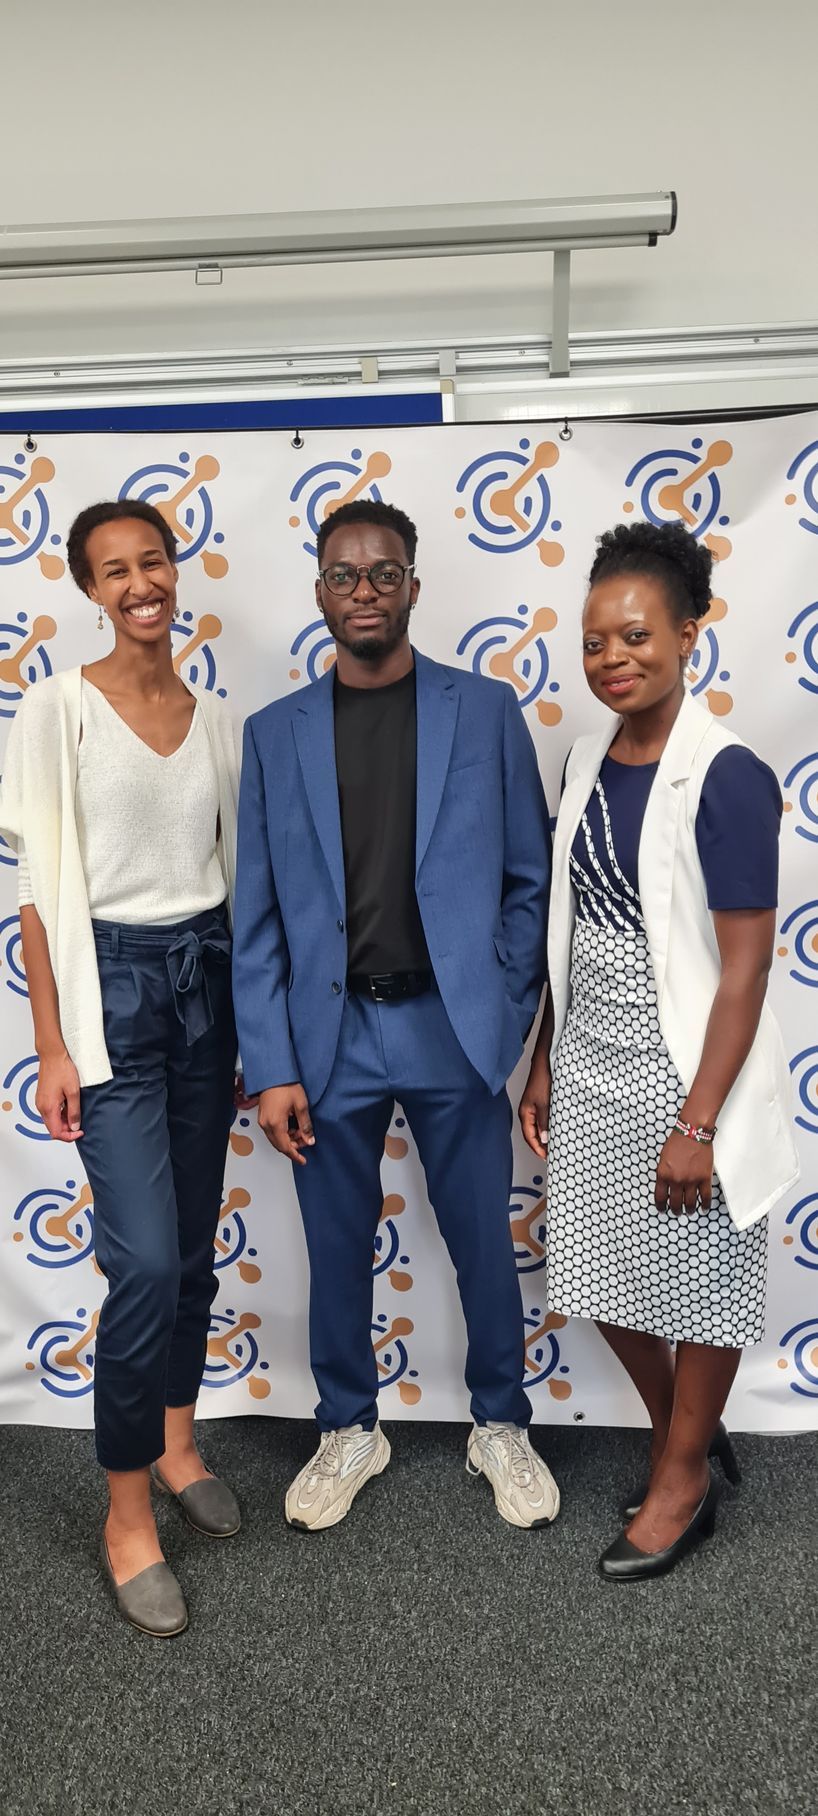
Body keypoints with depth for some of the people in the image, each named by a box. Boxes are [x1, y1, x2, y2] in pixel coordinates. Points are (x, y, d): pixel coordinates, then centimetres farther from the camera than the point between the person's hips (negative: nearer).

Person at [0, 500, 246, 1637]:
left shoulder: (216, 720, 8)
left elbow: (233, 872, 12)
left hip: (206, 977, 5)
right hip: (113, 984, -5)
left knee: (196, 1244, 14)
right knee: (146, 1262, -7)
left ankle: (176, 1446, 35)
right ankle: (127, 1514, 14)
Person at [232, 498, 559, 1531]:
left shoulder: (486, 711, 1)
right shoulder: (273, 733, 3)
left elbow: (531, 878, 3)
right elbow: (257, 916, 1)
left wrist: (504, 1012, -4)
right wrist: (270, 1066, -4)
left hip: (454, 1030, -1)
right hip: (330, 1034, 1)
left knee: (483, 1241, 12)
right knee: (337, 1247, 14)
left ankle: (500, 1427, 37)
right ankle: (349, 1430, 38)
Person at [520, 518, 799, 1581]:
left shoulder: (726, 778, -16)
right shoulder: (587, 762, 4)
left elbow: (745, 967, -17)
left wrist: (698, 1123, -17)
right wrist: (544, 1065, 11)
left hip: (684, 1075, -6)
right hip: (590, 1071, 7)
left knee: (698, 1283, 13)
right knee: (605, 1274, 18)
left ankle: (684, 1483, 37)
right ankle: (687, 1434, 44)